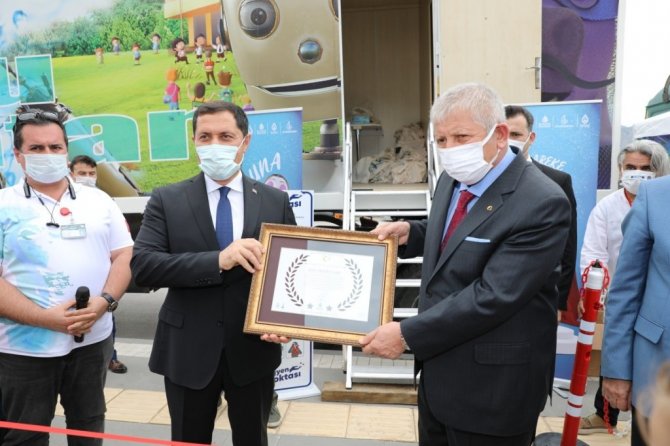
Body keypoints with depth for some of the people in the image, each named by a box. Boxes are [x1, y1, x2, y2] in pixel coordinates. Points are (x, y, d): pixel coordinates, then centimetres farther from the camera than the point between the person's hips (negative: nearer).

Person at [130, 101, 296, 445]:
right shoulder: (166, 200, -3)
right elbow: (141, 265, -14)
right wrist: (218, 260, -27)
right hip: (188, 352, 0)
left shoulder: (276, 202, 0)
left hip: (253, 350, 1)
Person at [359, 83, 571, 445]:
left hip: (492, 384, -7)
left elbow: (493, 296, -27)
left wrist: (407, 334, -23)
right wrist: (411, 232, -1)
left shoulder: (541, 204, -24)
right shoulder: (452, 179, 2)